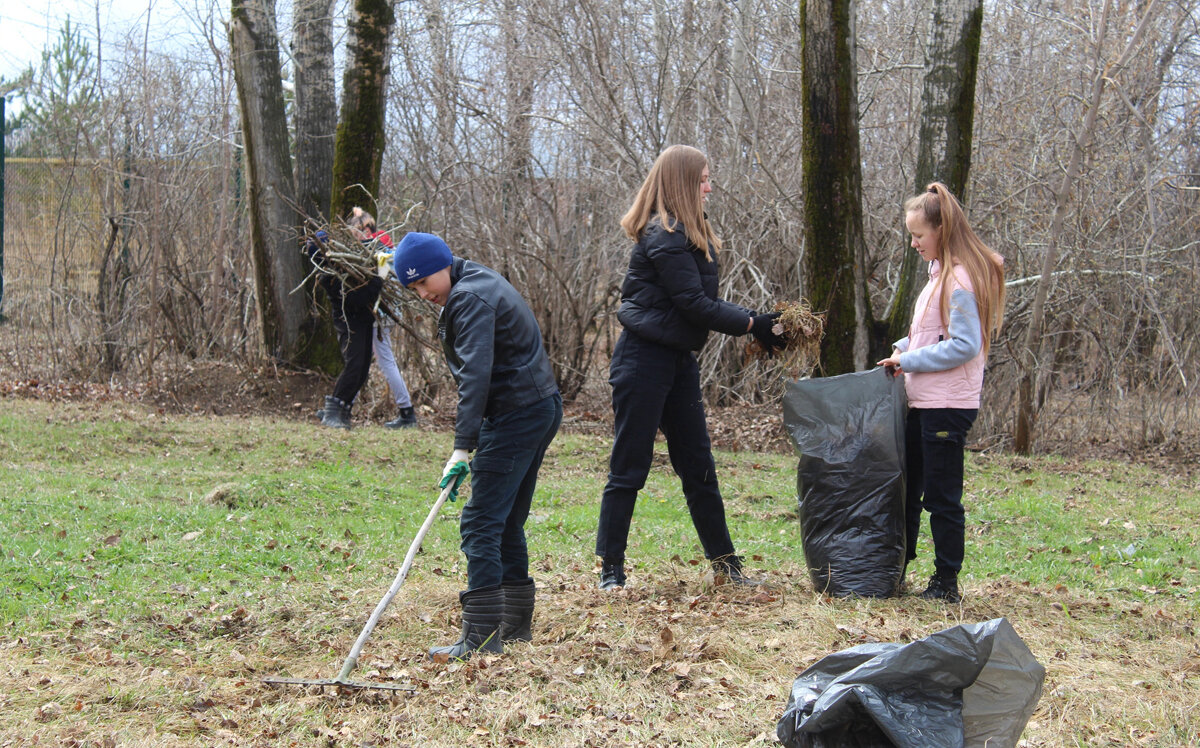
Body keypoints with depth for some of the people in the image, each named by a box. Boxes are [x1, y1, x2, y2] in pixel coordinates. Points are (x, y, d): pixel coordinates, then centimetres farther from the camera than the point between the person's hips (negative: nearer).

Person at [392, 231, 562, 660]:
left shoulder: (469, 298, -16)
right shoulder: (479, 282, 16)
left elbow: (476, 374, -26)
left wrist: (463, 447, -29)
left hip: (516, 414, -11)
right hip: (542, 407, 11)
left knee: (480, 524, -10)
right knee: (507, 523, 16)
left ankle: (481, 637, -13)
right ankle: (516, 626, 23)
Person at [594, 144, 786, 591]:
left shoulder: (690, 234, 14)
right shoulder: (664, 237, -17)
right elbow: (693, 303, -18)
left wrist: (754, 323, 5)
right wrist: (753, 325, -12)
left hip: (678, 360, 10)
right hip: (644, 359, -10)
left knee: (698, 466, 13)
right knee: (629, 467, -2)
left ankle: (723, 561, 20)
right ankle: (610, 567, 7)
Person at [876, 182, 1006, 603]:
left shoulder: (960, 279, -16)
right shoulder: (940, 273, 14)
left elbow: (965, 345, -22)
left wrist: (909, 360, -16)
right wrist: (903, 348, 7)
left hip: (947, 407, -10)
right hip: (923, 402, 10)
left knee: (941, 497, -1)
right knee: (906, 489, 14)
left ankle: (946, 583, 8)